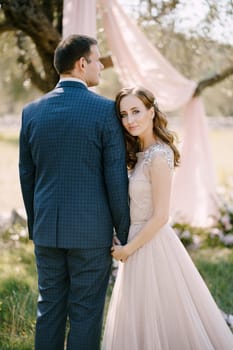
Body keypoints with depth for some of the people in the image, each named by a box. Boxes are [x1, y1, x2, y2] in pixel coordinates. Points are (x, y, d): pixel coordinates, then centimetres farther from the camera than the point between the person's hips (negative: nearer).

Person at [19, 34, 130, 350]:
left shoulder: (32, 112, 4)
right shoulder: (105, 110, -10)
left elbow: (26, 175, 10)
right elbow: (116, 177, -9)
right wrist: (124, 231, 0)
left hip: (46, 230, 4)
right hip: (91, 230, -4)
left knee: (49, 309, 13)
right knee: (85, 313, 4)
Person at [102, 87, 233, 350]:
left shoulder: (158, 156, -18)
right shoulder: (141, 153, 9)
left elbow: (160, 217, -19)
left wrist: (129, 248, -12)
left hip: (151, 246, -9)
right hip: (140, 241, 9)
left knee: (157, 321, 2)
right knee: (144, 323, 18)